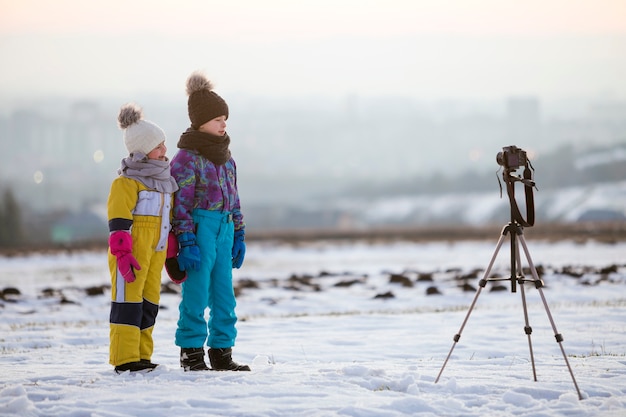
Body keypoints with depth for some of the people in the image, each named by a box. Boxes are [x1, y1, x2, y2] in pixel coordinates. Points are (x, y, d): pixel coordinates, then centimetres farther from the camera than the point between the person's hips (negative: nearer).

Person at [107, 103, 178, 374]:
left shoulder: (164, 181, 18)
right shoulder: (127, 182, -9)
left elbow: (169, 218, 24)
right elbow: (118, 219, -14)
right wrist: (122, 252, -22)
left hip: (156, 250, 9)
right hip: (132, 249, -9)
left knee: (149, 301, 10)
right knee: (128, 298, -8)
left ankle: (141, 355, 16)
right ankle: (125, 359, -8)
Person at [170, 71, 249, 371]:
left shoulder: (225, 157, 15)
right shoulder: (186, 158, -8)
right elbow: (181, 203, -11)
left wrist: (239, 235, 17)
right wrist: (186, 242, -16)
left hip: (224, 231, 8)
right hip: (199, 228, -7)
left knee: (224, 296, 8)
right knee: (196, 294, -4)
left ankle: (222, 353, 15)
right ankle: (191, 354, 4)